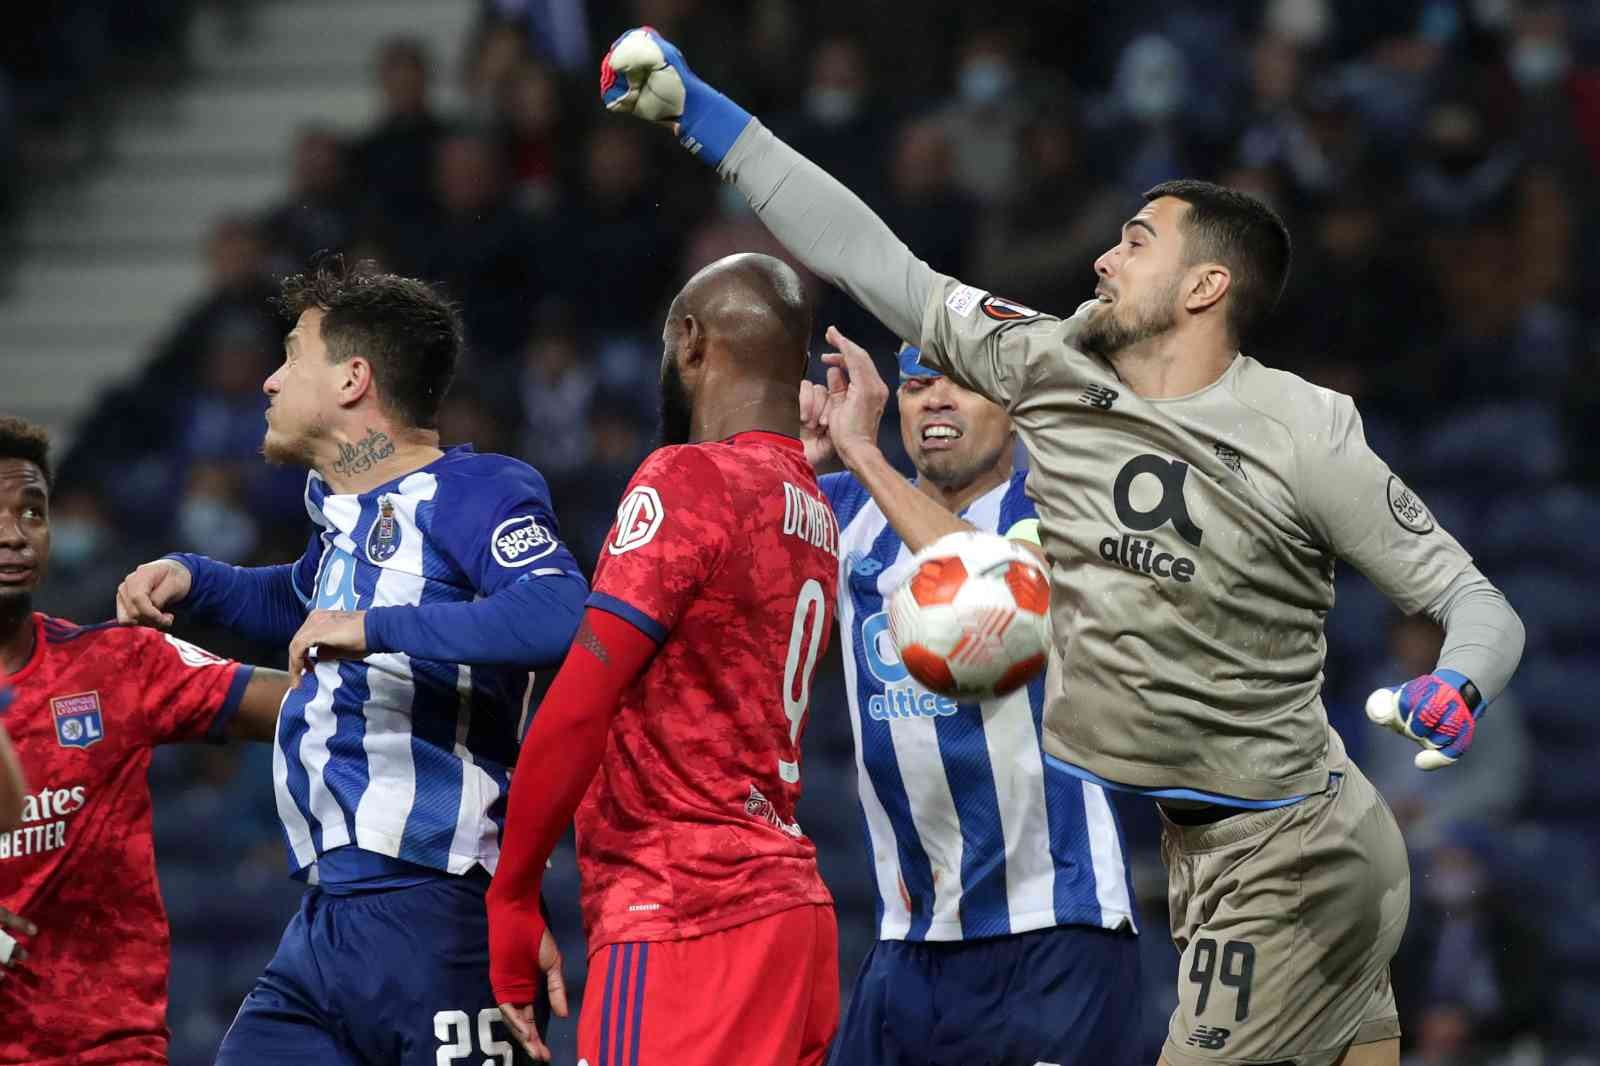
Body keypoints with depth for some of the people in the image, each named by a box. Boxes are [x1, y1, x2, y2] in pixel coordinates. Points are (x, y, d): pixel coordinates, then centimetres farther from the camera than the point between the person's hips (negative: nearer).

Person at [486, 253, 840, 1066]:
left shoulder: (688, 481, -9)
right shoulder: (816, 518, 16)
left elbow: (580, 707, -14)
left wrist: (512, 900, -8)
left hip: (687, 919, -8)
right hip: (793, 907, 8)